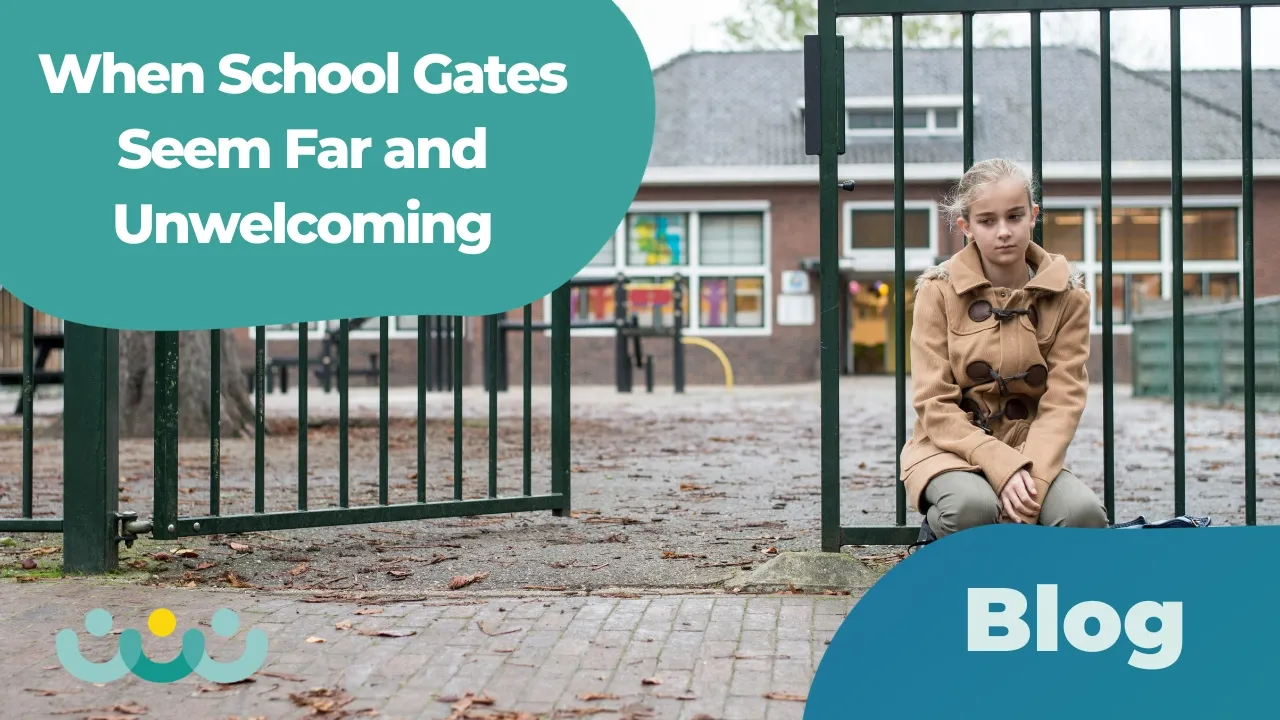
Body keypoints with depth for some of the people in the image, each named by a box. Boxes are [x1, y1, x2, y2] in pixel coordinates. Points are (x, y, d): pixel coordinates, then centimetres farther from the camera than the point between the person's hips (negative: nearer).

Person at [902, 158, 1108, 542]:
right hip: (952, 448, -2)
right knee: (974, 506, -36)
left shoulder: (1067, 294, 0)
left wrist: (1032, 479, -25)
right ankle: (936, 532, 0)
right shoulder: (939, 290, -5)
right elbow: (935, 405, -10)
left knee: (1084, 513, -30)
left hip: (1031, 451, 2)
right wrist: (1003, 467, -24)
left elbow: (1063, 401, -7)